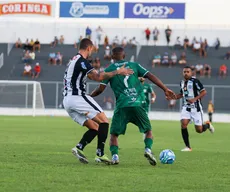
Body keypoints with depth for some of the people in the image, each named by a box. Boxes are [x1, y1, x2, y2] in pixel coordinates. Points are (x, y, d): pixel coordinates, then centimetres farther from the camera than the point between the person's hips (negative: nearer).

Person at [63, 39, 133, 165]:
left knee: (94, 128, 11)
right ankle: (100, 154, -14)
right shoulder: (81, 61, -10)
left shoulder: (73, 60, 21)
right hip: (78, 97, -10)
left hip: (67, 101, 10)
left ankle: (79, 148, -7)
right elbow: (98, 77, -20)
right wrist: (118, 72, -16)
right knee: (104, 122, -6)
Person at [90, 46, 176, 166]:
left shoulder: (109, 70, 10)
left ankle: (114, 156, -11)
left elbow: (100, 89, 5)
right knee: (148, 130, 17)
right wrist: (165, 89, 10)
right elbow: (150, 76, 8)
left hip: (122, 106, -1)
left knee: (114, 134, 10)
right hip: (137, 104, 1)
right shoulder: (134, 65, 16)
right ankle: (148, 149, -9)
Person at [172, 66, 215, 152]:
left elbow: (204, 92, -14)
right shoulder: (182, 83, 10)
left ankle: (208, 125, 35)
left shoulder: (195, 81, -12)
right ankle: (188, 147, -7)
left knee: (199, 130, -2)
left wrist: (195, 99, -25)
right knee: (183, 124, -16)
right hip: (186, 107, 5)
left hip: (195, 108, -5)